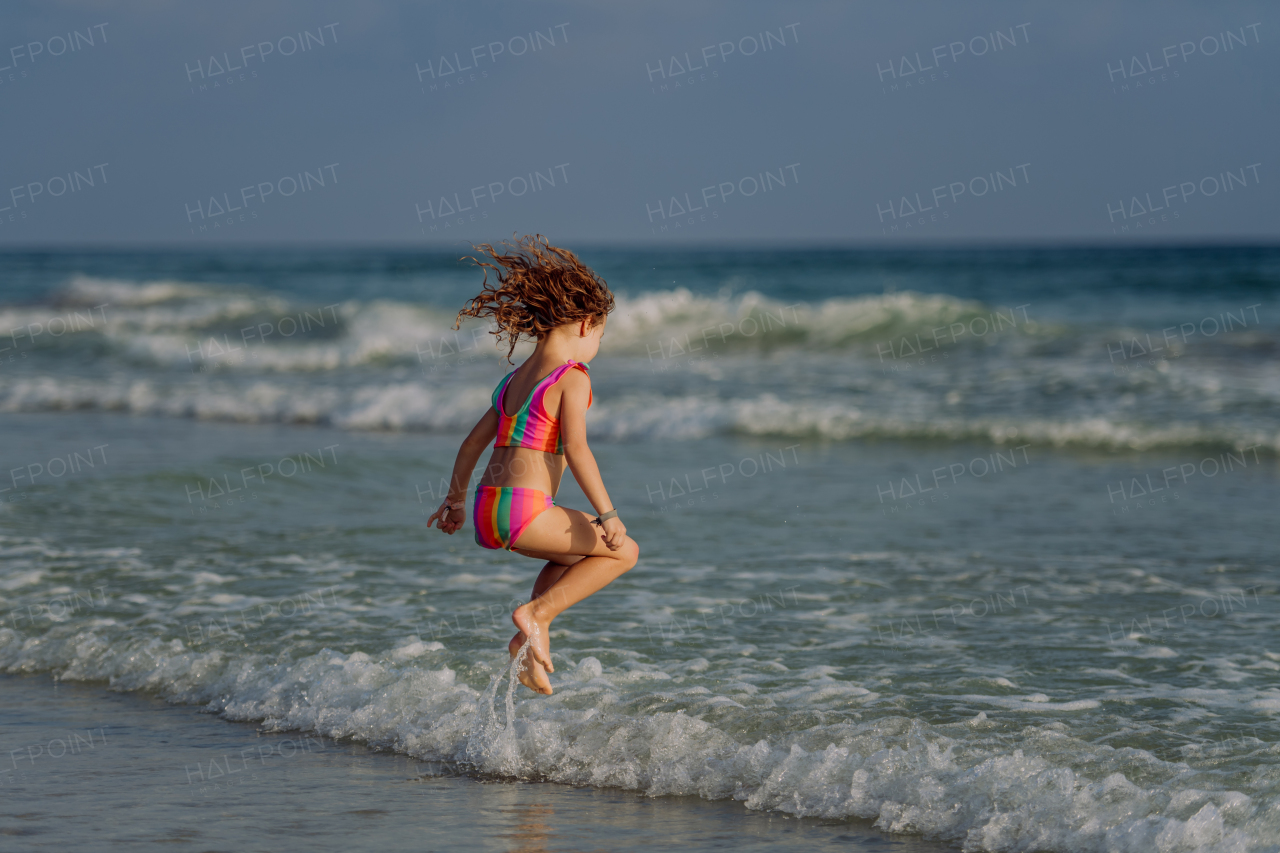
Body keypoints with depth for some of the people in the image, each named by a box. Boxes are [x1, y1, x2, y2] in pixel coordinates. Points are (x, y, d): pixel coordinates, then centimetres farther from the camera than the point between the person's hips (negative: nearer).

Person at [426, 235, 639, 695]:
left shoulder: (517, 378, 18)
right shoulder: (572, 377, -7)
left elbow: (474, 441, 22)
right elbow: (576, 450, -16)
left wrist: (455, 498, 33)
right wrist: (607, 514, -14)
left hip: (487, 510, 8)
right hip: (525, 509, -8)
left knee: (573, 556, 33)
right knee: (624, 550, 8)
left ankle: (533, 647, 20)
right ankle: (538, 613, -2)